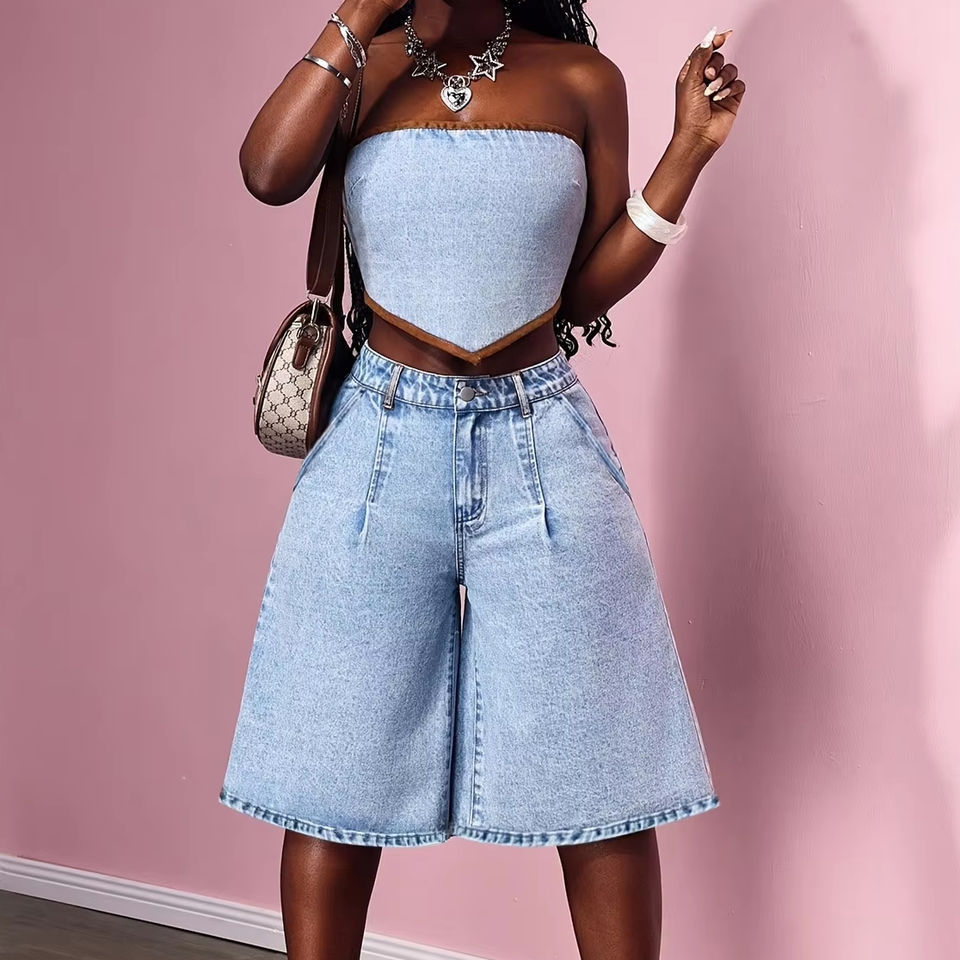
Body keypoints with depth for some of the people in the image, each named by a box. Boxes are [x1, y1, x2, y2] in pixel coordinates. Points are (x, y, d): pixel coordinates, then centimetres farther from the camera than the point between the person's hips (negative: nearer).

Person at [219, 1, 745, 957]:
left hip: (541, 442, 0)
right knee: (334, 764, 6)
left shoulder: (582, 80, 7)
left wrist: (689, 148, -1)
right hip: (382, 442, 0)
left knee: (598, 770, 4)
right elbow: (269, 174, -13)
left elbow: (587, 290, 5)